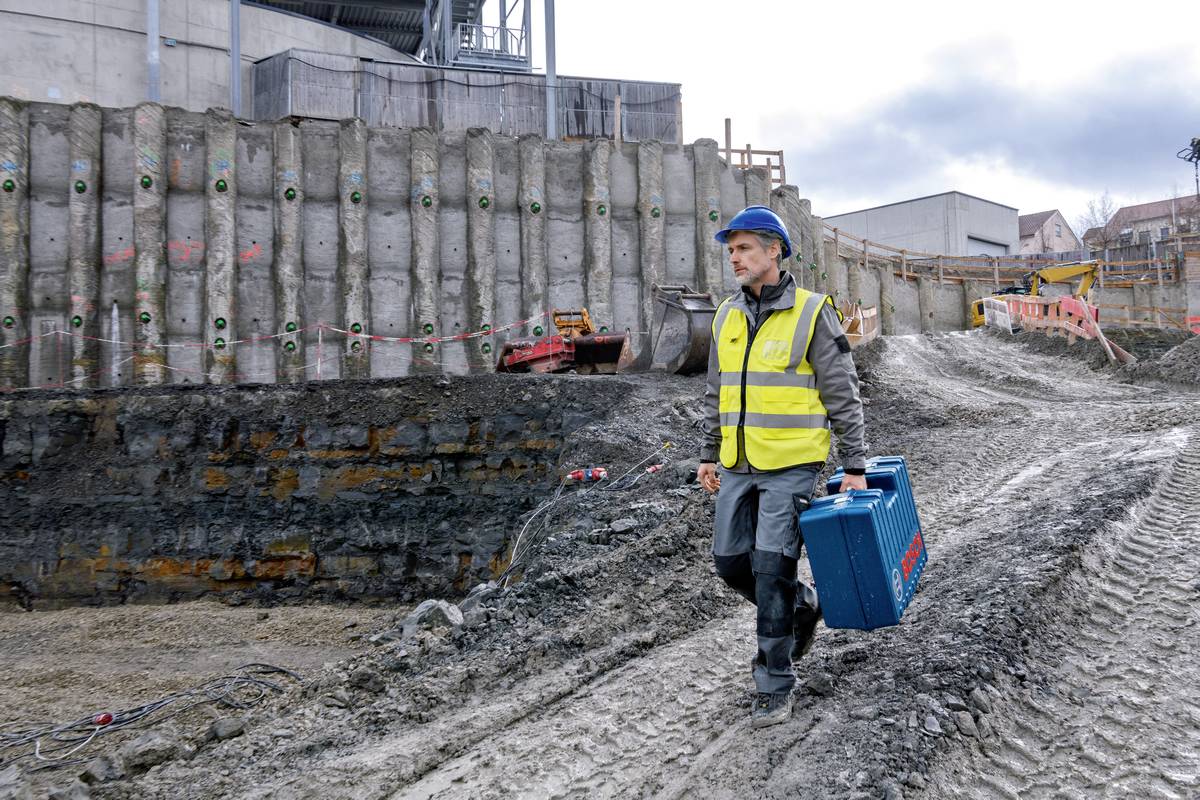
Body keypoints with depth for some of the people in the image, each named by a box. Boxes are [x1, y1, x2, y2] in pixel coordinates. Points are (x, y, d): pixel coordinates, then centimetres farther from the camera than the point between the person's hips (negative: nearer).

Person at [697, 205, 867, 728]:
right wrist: (709, 454, 17)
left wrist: (854, 466, -9)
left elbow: (843, 396, -6)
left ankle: (774, 685, 8)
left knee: (771, 571, -6)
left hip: (792, 466, -6)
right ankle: (803, 607, 36)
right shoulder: (727, 316, 9)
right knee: (731, 562, 9)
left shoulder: (813, 314, -7)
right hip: (738, 468, 6)